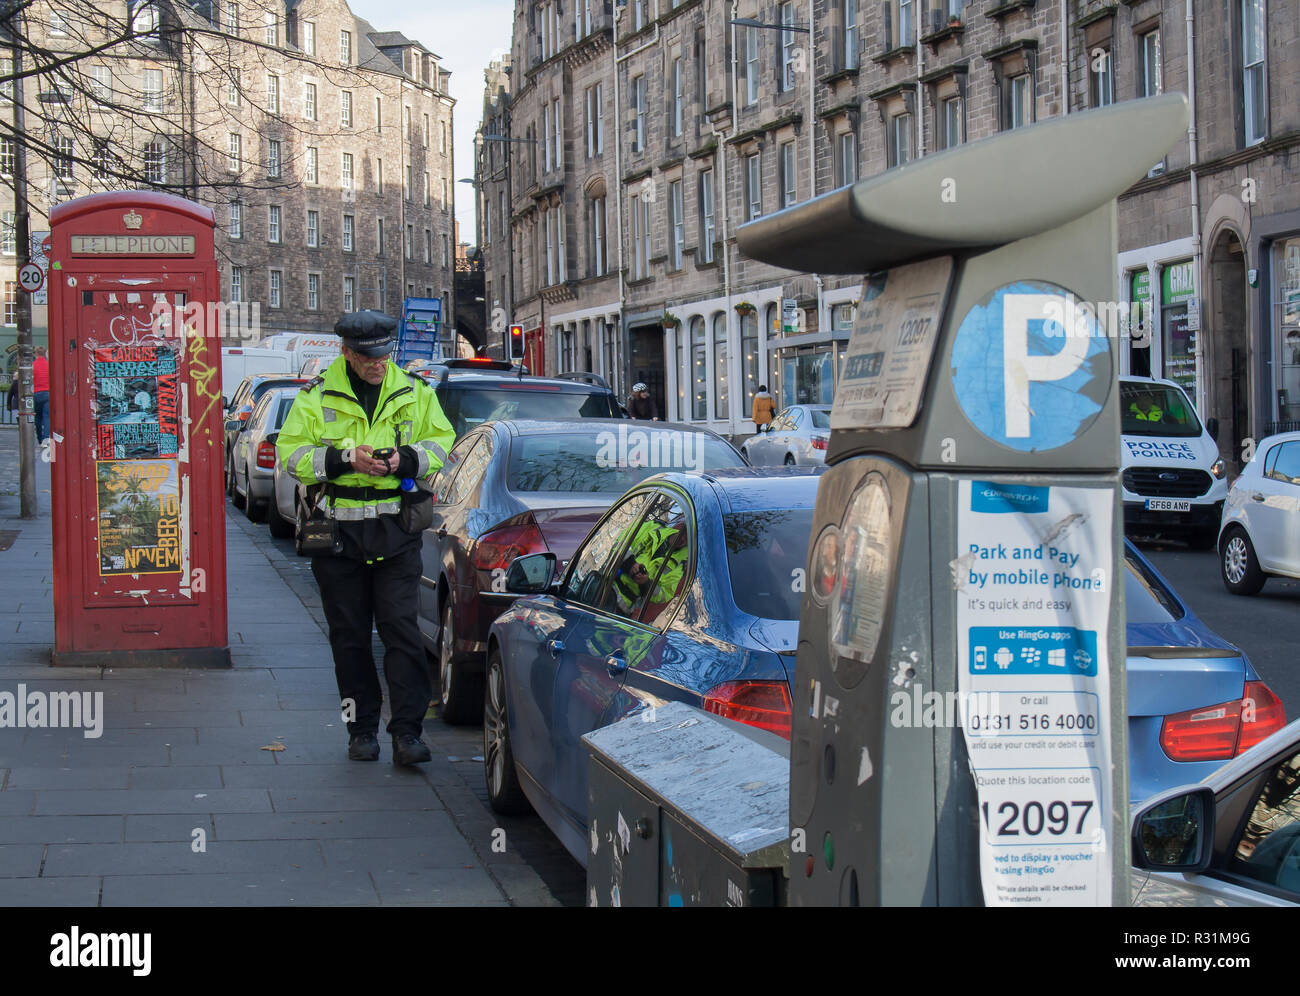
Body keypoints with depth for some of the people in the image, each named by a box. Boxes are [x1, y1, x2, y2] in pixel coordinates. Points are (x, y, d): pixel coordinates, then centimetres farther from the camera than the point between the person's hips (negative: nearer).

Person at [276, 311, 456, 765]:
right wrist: (346, 460, -15)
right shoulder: (317, 396, 1)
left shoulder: (414, 392, 6)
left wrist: (405, 459, -9)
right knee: (350, 637, 7)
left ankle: (407, 732, -5)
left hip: (396, 528, 0)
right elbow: (291, 452, -1)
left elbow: (441, 443, 11)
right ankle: (362, 730, 16)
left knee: (402, 629, -7)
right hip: (337, 528, 0)